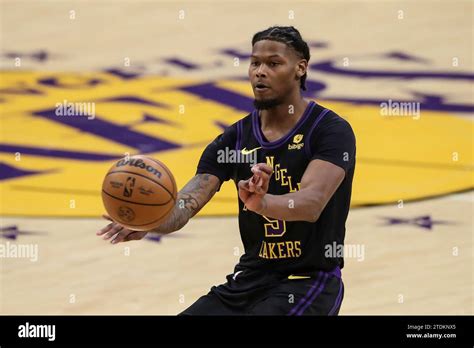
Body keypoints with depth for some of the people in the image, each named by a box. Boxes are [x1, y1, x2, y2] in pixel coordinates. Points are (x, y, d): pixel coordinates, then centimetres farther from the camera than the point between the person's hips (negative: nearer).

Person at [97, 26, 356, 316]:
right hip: (250, 278, 6)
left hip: (309, 281, -6)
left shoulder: (331, 130, -11)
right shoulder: (235, 138, 5)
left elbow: (312, 202, -28)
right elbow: (187, 202, -8)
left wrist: (262, 203, -49)